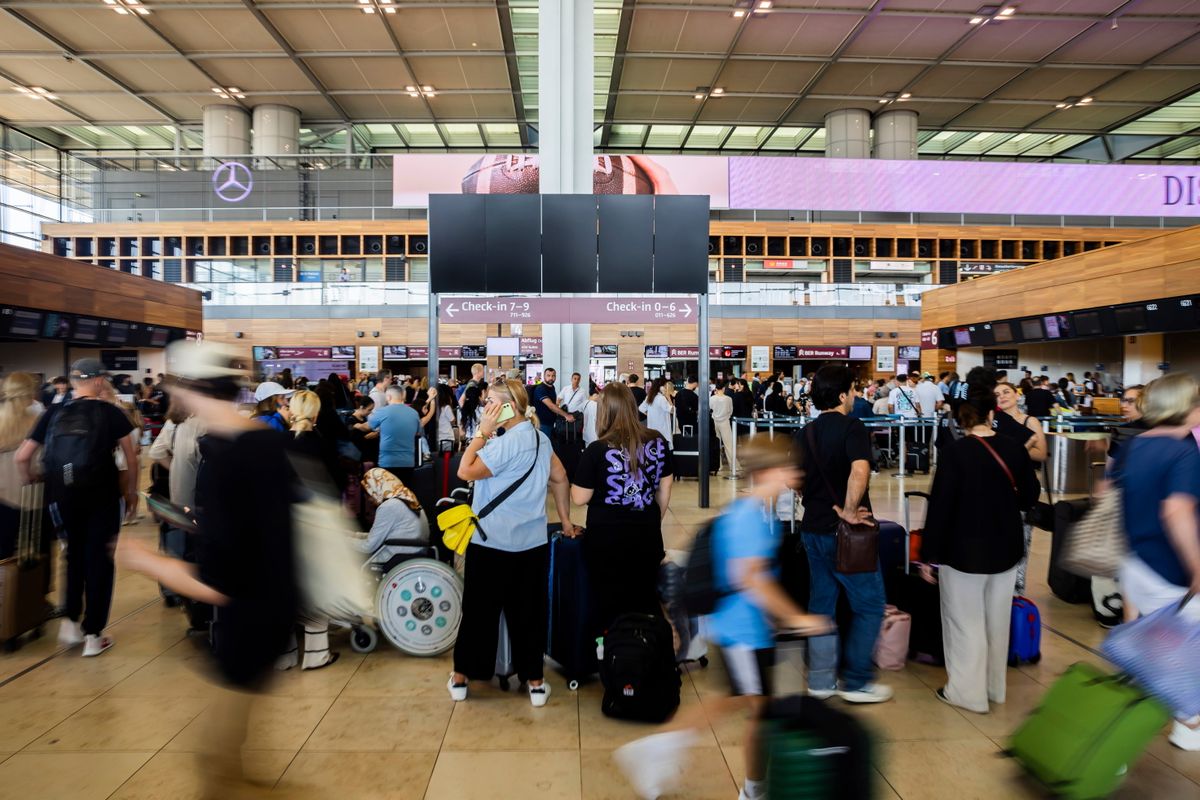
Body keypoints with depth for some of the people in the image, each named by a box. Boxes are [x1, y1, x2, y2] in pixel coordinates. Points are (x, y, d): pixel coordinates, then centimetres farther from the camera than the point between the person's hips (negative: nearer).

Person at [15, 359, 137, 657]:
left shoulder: (54, 413, 2)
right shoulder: (110, 412, -5)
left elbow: (22, 457, 1)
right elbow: (130, 456, -4)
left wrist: (31, 484, 15)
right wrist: (132, 488, 9)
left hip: (64, 497, 3)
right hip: (102, 496, -3)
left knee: (75, 554, 23)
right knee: (99, 559, 6)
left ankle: (71, 622, 19)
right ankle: (93, 635, 11)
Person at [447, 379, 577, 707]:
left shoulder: (507, 443, -19)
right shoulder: (541, 438, 5)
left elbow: (465, 471, -20)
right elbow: (560, 478, 13)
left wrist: (482, 432, -13)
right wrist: (565, 520, 21)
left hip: (492, 543, -6)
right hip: (533, 543, 6)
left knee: (479, 609, 9)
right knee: (529, 612, 12)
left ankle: (462, 677, 24)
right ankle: (535, 681, 18)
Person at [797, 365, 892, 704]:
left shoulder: (809, 431, 9)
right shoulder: (852, 428, -14)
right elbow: (859, 471, -31)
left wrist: (825, 503, 11)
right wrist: (850, 512, -21)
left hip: (813, 528, 7)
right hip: (843, 533, -7)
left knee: (821, 603, 14)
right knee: (869, 606, 7)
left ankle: (821, 679, 21)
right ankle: (856, 682, 12)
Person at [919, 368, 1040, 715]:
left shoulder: (955, 451, -18)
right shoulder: (1015, 448, -4)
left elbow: (940, 505, -17)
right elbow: (1030, 497, 7)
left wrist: (928, 555, -10)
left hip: (964, 551, -5)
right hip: (1006, 549, 5)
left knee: (966, 623, 8)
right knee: (997, 621, 18)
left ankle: (969, 692, 18)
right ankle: (994, 687, 33)